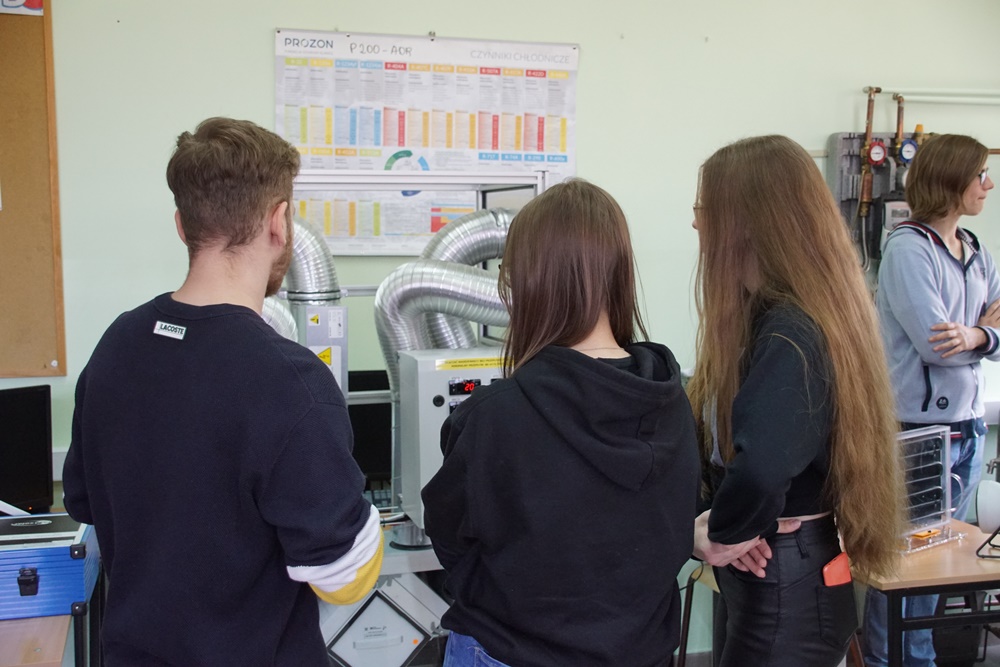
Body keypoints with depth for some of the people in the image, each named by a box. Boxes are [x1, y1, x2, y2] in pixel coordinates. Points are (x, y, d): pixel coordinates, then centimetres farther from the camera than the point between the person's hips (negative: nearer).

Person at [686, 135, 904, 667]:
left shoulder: (791, 336, -26)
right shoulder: (768, 315, 5)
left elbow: (760, 468, -43)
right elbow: (719, 437, 4)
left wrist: (721, 536, -23)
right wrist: (722, 525, -14)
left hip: (785, 588, -9)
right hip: (763, 574, 9)